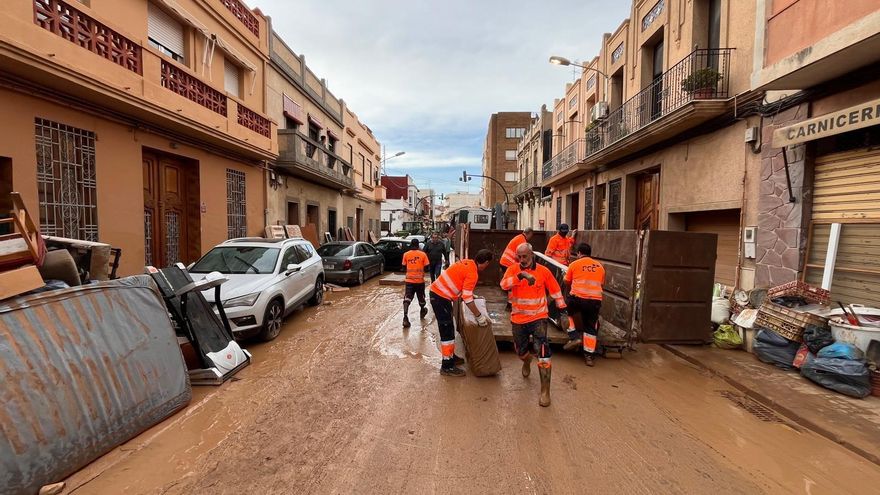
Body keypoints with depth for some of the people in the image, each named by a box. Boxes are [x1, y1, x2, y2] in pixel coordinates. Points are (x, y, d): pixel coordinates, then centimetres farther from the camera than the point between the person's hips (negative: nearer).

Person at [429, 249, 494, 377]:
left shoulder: (467, 263, 10)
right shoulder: (473, 273, -17)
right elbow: (467, 299, -19)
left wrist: (471, 294, 35)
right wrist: (479, 316, -11)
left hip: (437, 292, 10)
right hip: (441, 297, -10)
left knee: (448, 329, 19)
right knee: (447, 331, -4)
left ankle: (451, 356, 32)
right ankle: (447, 366, 3)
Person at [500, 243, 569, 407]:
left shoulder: (543, 271, -8)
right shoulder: (513, 269, -8)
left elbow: (556, 291, 4)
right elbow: (503, 285, -28)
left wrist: (562, 312, 5)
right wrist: (521, 275, -42)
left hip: (538, 318, -2)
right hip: (518, 319, 2)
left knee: (542, 350, -16)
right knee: (520, 350, 19)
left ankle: (545, 390, -7)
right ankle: (527, 362, 56)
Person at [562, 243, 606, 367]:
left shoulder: (574, 264, 6)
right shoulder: (600, 266, 16)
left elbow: (566, 282, 13)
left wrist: (570, 290, 35)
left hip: (577, 298, -3)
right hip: (596, 300, 3)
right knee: (591, 327, 14)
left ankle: (574, 337, 10)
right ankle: (589, 356, 15)